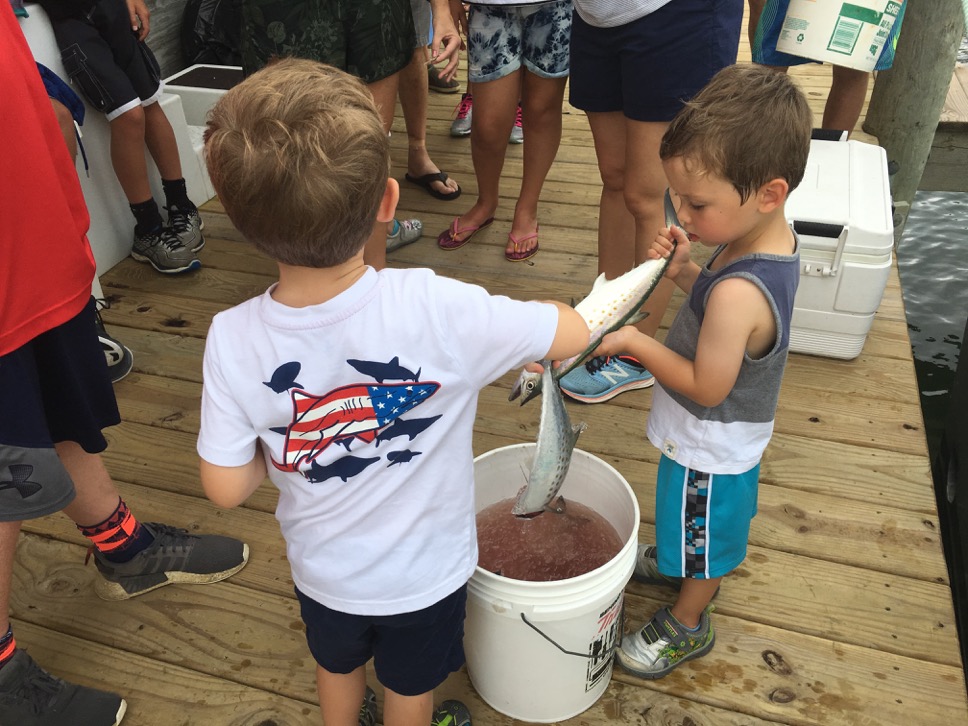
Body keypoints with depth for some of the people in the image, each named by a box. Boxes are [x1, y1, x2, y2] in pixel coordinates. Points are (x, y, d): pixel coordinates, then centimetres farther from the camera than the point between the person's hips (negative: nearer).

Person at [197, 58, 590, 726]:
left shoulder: (233, 340, -28)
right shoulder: (437, 311, -37)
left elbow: (227, 488, -17)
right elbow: (574, 332, -22)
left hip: (323, 569, 2)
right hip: (425, 570, -2)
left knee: (338, 664, 36)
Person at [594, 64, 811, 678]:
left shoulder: (739, 294, -40)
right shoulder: (773, 239, -12)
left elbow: (705, 386, -29)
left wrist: (635, 342, -22)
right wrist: (683, 270, -13)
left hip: (710, 446, -8)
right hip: (735, 431, 8)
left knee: (702, 537, 19)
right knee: (702, 525, 34)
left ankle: (687, 625, 45)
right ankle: (683, 567, 61)